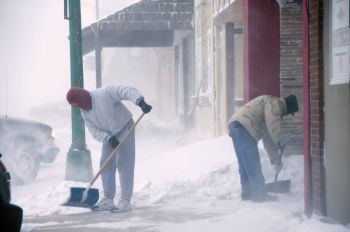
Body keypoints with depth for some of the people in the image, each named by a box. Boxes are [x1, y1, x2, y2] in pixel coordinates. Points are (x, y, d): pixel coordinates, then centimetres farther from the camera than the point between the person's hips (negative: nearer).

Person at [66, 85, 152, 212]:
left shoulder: (104, 93, -25)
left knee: (123, 164, -12)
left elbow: (128, 91, -33)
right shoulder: (84, 113, -2)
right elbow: (95, 131, -6)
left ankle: (125, 201, -11)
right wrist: (108, 138, -26)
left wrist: (140, 102, -50)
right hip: (109, 135, 7)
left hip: (124, 129, -7)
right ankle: (108, 200, 8)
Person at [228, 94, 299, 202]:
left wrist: (275, 159, 33)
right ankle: (259, 194, -4)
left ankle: (246, 193, 21)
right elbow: (273, 126, -14)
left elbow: (268, 137, 34)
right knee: (253, 164, -7)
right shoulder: (274, 103, 1)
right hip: (243, 126, -10)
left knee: (245, 164, 16)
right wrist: (282, 141, -2)